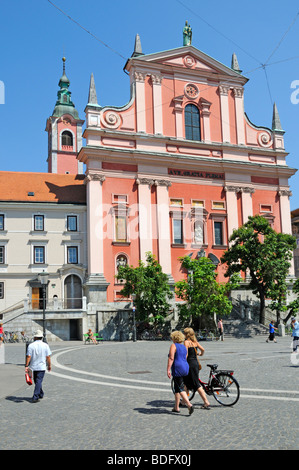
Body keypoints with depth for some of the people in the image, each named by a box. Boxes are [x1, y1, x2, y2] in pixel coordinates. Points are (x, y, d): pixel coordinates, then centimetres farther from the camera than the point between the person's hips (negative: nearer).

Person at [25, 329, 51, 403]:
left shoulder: (31, 345, -4)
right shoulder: (45, 345, -3)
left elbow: (28, 356, -10)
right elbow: (48, 357, -2)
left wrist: (26, 366, -8)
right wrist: (49, 365, 9)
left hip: (33, 367, 2)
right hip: (42, 367, -1)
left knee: (37, 381, 17)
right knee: (39, 381, -2)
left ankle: (41, 394, 32)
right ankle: (35, 397, -11)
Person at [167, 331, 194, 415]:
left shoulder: (173, 346, -8)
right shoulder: (184, 347, 15)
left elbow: (171, 358, -17)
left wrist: (168, 370, -19)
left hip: (177, 369, -8)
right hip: (185, 368, 8)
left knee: (181, 389, -8)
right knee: (176, 389, 17)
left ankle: (189, 405, -21)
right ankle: (176, 407, 20)